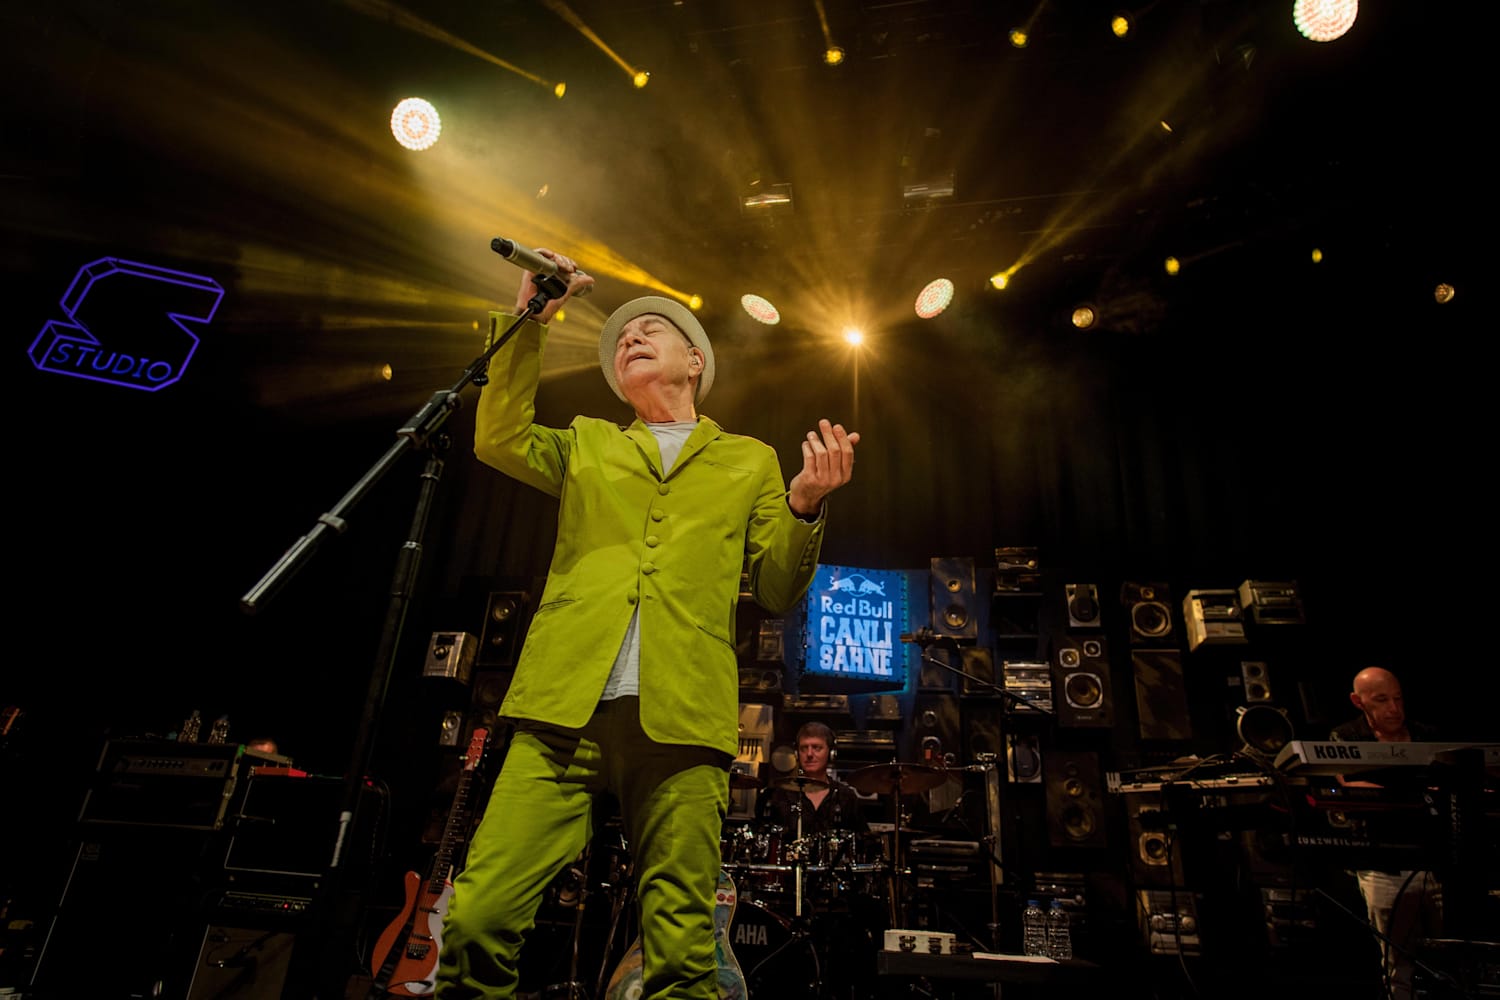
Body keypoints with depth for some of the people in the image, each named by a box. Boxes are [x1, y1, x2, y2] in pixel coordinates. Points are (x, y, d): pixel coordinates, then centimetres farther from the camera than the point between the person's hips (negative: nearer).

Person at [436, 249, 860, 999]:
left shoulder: (751, 460, 21)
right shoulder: (588, 445, 26)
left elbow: (777, 593, 14)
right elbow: (499, 440, 8)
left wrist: (805, 506, -4)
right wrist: (528, 320, 7)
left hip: (680, 716, -1)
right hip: (567, 708, 2)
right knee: (476, 918, -8)